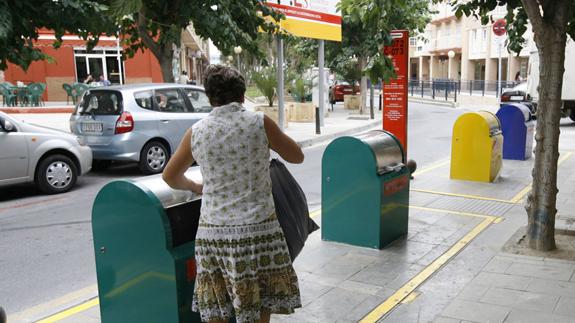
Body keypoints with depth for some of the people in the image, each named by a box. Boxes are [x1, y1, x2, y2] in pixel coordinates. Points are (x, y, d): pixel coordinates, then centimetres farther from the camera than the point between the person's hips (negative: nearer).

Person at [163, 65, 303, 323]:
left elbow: (170, 176, 17)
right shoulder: (259, 123, -5)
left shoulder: (196, 132, 3)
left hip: (212, 231, 3)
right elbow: (297, 157, 9)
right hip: (256, 229, -2)